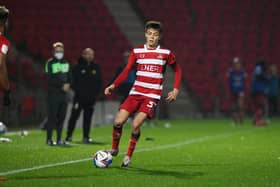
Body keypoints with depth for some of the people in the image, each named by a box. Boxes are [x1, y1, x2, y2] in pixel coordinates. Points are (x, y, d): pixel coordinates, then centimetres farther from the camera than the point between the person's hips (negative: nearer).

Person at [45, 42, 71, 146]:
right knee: (52, 116, -7)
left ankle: (59, 139, 12)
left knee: (61, 117, 6)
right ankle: (49, 139, -3)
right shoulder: (50, 63, -3)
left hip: (63, 93, 6)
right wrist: (62, 86, -14)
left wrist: (67, 85, -3)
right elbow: (50, 79, -10)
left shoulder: (66, 63, 15)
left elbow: (68, 77, 18)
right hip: (53, 93, -6)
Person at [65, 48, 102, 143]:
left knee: (88, 117, 5)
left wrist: (96, 93, 2)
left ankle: (86, 136, 10)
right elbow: (73, 81, -2)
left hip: (91, 97, 3)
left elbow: (99, 82, 13)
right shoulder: (78, 67, -2)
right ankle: (69, 135, 6)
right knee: (74, 116, -2)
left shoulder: (96, 67, 9)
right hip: (79, 97, -3)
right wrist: (78, 91, -9)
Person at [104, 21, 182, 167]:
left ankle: (128, 156, 0)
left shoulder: (166, 53, 1)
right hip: (136, 93, 2)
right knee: (118, 122, -10)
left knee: (136, 124, -19)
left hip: (152, 96, -2)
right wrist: (113, 86, -11)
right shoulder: (137, 52, 5)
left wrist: (175, 90, 3)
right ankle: (114, 149, 15)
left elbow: (177, 70, 13)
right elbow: (126, 71, 2)